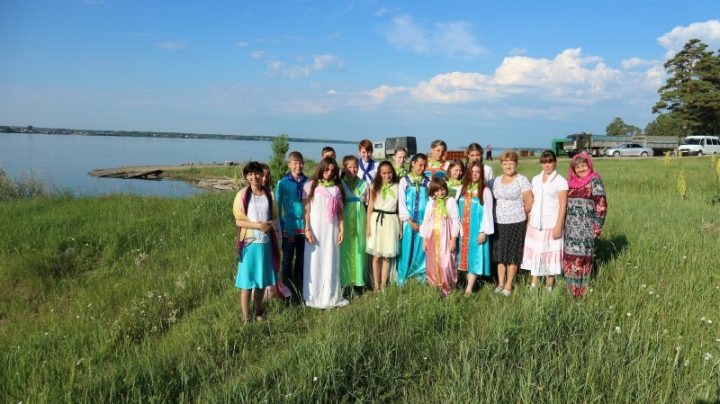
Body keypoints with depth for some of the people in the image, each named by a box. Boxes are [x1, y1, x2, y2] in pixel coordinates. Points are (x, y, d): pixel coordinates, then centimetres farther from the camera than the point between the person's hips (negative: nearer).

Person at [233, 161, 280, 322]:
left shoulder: (269, 195, 5)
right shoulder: (242, 195, -5)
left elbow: (275, 218, 10)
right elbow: (239, 221, -7)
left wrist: (269, 224, -12)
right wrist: (258, 225, -19)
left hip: (266, 242, 3)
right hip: (249, 243, -3)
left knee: (262, 280, 11)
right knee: (246, 281, -1)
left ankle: (258, 312, 26)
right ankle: (245, 317, 8)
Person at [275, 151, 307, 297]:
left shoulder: (307, 182, 2)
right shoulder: (283, 183, -6)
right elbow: (277, 206, -2)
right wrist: (279, 226, -5)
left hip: (304, 225, 3)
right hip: (289, 226, -3)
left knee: (302, 257, 13)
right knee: (288, 257, 7)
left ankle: (300, 287, 26)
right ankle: (287, 284, 20)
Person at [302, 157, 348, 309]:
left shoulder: (336, 188, 9)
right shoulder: (310, 186, -1)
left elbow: (339, 211, 9)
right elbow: (306, 210, -4)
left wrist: (341, 230, 4)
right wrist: (307, 229, -10)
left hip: (331, 230, 3)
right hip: (315, 229, -3)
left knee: (331, 263, 7)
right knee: (315, 263, 1)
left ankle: (331, 297, 17)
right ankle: (313, 298, 9)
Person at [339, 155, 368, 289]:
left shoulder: (363, 184, 8)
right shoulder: (340, 184, -1)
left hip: (360, 219, 2)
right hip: (346, 219, -2)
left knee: (359, 247, 4)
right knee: (345, 248, -3)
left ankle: (358, 279, 15)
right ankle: (345, 279, 7)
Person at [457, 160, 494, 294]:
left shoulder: (485, 190, -6)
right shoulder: (462, 189, 7)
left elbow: (487, 212, -8)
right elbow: (457, 209, 6)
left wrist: (484, 231, -13)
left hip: (477, 229, -4)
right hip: (464, 229, 4)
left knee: (475, 256, -3)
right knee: (465, 255, 8)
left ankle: (469, 288, -4)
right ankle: (469, 282, 17)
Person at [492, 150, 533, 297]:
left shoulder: (521, 179, -5)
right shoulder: (497, 180, 10)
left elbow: (529, 202, -6)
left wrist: (520, 214, 4)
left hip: (516, 223, -5)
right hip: (499, 222, 5)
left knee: (513, 254, 2)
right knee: (499, 253, 8)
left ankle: (508, 285, 10)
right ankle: (500, 283, 18)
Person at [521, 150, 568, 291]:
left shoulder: (561, 181, -6)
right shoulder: (536, 179, 9)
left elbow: (563, 205, -10)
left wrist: (558, 225, -15)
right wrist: (528, 220, 7)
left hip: (551, 223, -5)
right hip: (535, 223, 5)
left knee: (550, 252, 2)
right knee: (534, 251, 7)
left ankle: (550, 283, 12)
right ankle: (534, 282, 16)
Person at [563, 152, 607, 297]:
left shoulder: (595, 181, -6)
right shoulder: (571, 182, 12)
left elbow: (601, 206, -9)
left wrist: (597, 227, -13)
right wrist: (564, 224, 14)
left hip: (586, 227, -6)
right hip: (571, 227, 6)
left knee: (583, 255, -2)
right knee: (569, 255, 7)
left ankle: (582, 288, 9)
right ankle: (571, 286, 19)